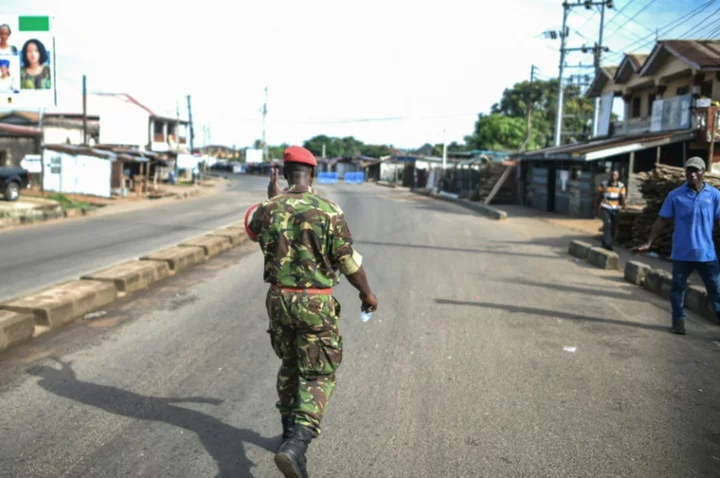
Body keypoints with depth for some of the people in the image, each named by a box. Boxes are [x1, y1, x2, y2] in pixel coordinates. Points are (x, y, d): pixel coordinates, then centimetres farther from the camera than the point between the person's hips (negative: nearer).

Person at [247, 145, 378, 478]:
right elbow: (349, 262, -10)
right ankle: (295, 446, -15)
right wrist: (367, 293, 5)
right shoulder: (328, 211, -14)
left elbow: (254, 232, 21)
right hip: (315, 304, -4)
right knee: (319, 376, 3)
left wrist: (271, 198, 25)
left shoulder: (268, 209, -4)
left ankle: (291, 432, 35)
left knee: (290, 365, 24)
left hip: (279, 299, 4)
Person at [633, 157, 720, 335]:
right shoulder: (675, 195, -2)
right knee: (677, 288, 10)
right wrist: (649, 243, -2)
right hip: (682, 253, 0)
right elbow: (662, 220, 2)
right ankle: (678, 321, 25)